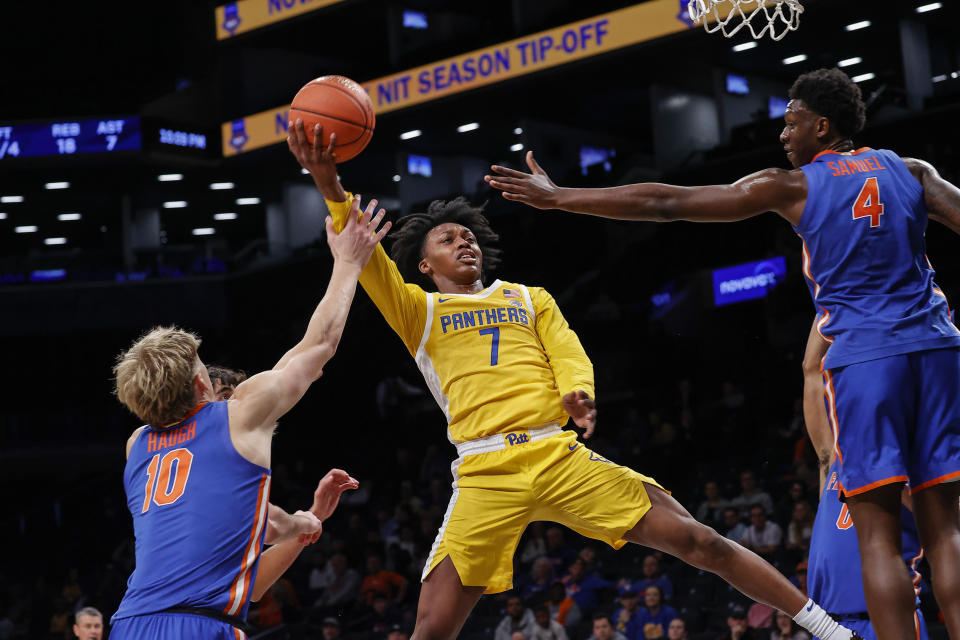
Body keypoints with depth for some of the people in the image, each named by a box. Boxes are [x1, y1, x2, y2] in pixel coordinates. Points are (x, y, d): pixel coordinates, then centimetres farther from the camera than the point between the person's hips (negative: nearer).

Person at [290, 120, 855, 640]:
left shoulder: (529, 298, 25)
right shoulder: (418, 309, 16)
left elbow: (567, 351, 11)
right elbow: (366, 258, 1)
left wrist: (578, 393, -13)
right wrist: (330, 186, -15)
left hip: (561, 456, 2)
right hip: (485, 474, -2)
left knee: (699, 541, -2)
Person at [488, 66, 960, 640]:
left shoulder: (791, 186, 3)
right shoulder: (910, 172, 14)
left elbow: (665, 203, 1)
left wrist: (557, 197, 5)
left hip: (861, 356, -4)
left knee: (878, 534, -3)